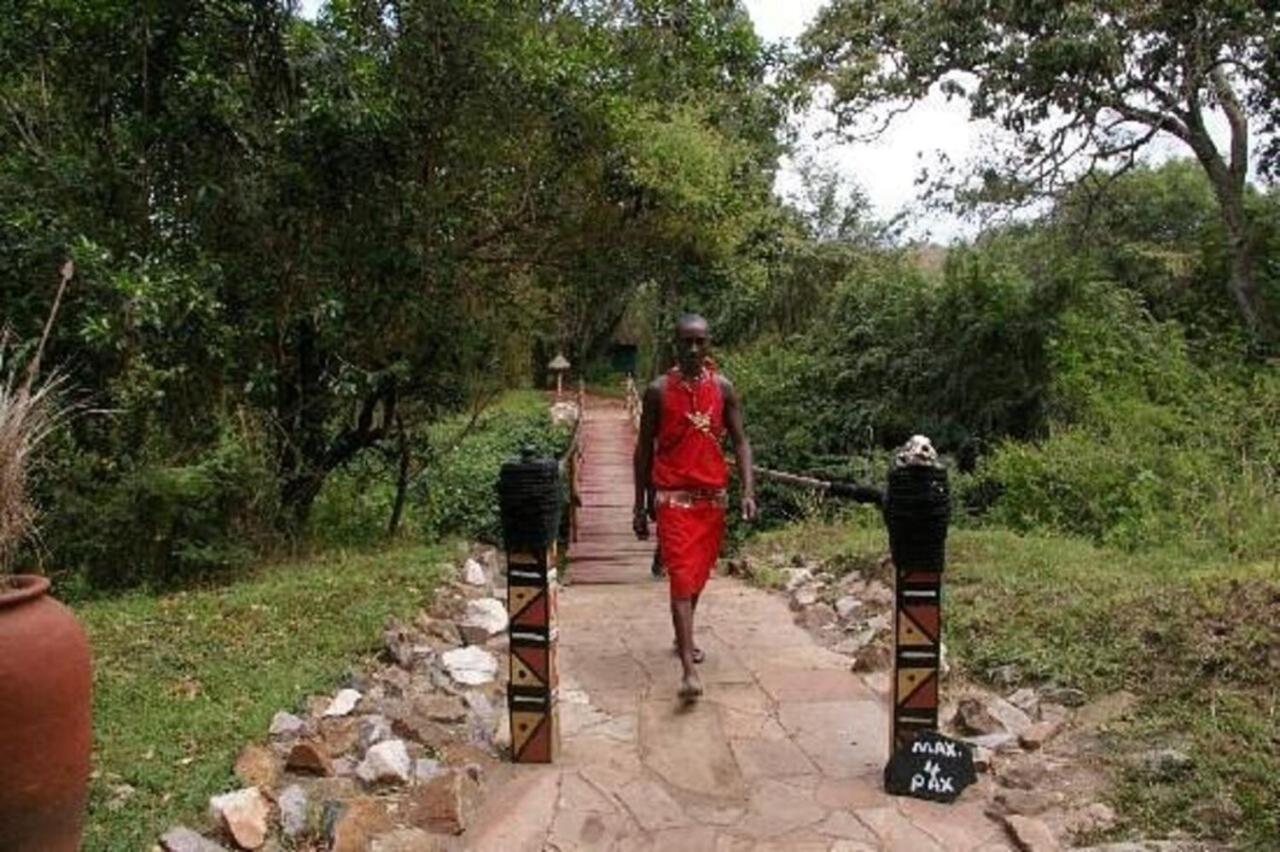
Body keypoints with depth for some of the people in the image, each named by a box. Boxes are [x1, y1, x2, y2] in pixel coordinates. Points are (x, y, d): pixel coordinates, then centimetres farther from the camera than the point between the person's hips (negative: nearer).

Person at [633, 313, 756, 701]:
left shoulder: (723, 388, 2)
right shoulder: (658, 391, -5)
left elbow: (739, 441, 3)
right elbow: (644, 449, 0)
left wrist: (748, 491, -10)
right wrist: (640, 506, 0)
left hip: (713, 495, 3)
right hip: (673, 497, -3)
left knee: (699, 574, 17)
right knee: (682, 577, -10)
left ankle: (683, 638, 40)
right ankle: (689, 670, -14)